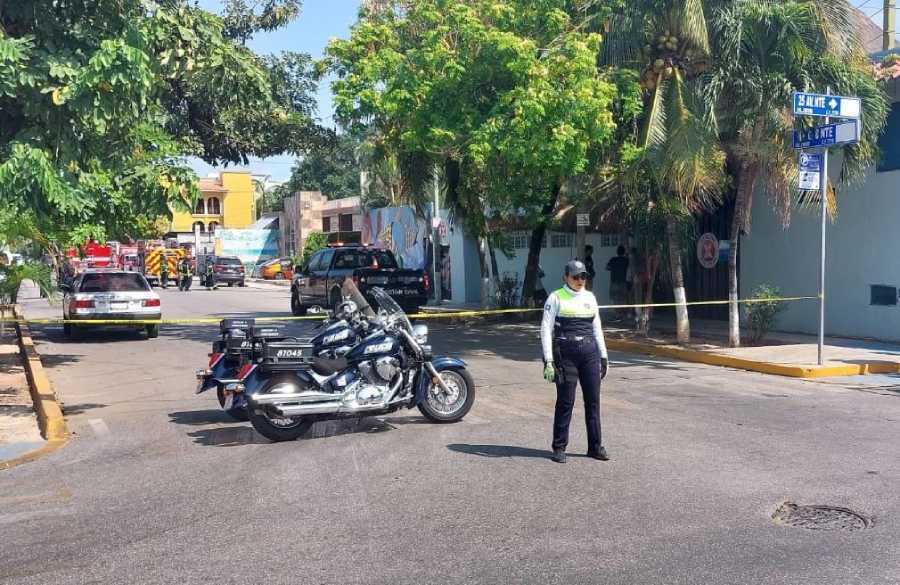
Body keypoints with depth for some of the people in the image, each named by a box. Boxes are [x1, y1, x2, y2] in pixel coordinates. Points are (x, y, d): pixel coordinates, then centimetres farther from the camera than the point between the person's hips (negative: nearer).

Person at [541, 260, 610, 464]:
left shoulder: (590, 297, 13)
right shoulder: (556, 298, -1)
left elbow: (596, 328, 18)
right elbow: (545, 329, -6)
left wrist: (604, 356, 15)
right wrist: (548, 360, -13)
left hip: (590, 352, 5)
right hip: (565, 353, -4)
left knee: (593, 400, 5)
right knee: (565, 401, -2)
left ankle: (595, 446, 16)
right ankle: (559, 448, 10)